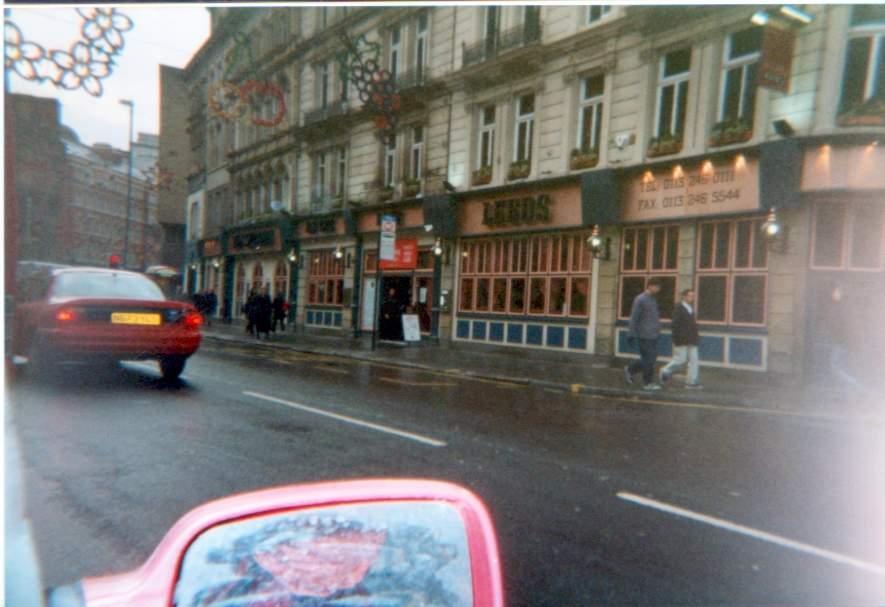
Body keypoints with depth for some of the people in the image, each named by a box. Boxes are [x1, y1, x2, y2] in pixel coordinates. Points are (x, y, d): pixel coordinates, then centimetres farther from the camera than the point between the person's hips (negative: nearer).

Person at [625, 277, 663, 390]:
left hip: (653, 335, 8)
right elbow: (634, 318, -11)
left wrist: (658, 333, 22)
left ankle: (630, 369, 22)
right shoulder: (640, 299, -9)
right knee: (648, 358, -3)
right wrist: (632, 335, -13)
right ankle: (648, 383, 7)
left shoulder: (653, 299, 16)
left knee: (653, 357, 9)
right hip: (644, 335, -8)